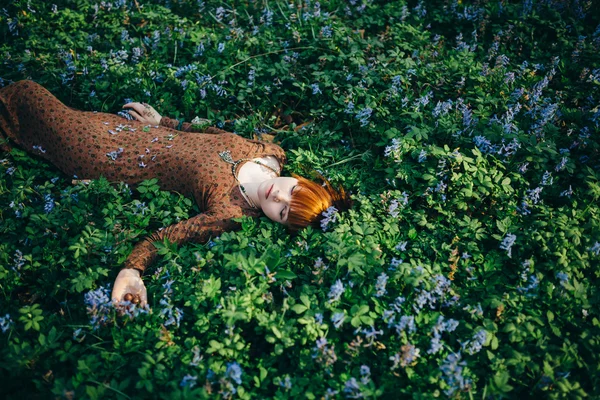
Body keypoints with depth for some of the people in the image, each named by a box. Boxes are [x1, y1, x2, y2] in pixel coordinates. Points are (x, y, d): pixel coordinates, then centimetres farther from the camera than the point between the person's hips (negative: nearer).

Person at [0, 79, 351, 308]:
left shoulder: (230, 215, -30)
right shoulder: (273, 154, -14)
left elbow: (165, 237, -31)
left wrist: (132, 269, -49)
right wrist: (163, 121, 9)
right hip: (152, 132, 6)